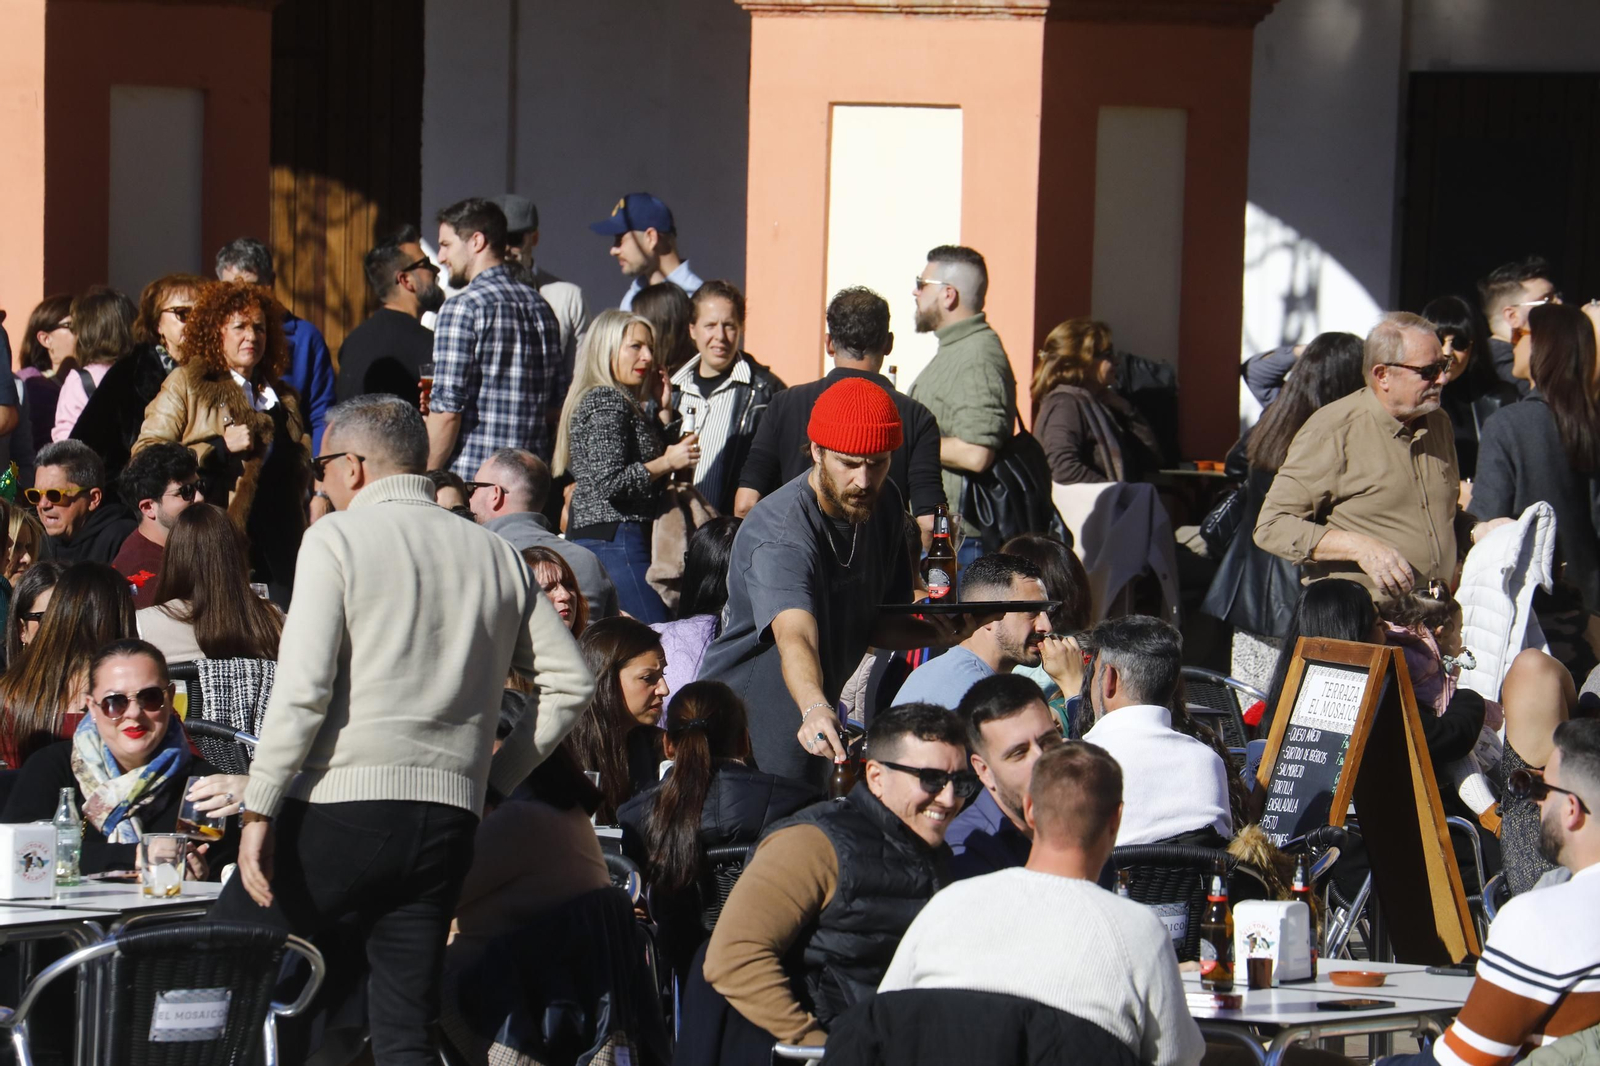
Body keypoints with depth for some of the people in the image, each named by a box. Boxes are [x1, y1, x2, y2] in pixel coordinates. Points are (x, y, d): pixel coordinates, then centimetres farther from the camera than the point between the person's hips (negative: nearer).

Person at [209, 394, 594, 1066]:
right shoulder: (496, 557, 13)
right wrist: (494, 777, 17)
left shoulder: (337, 538, -2)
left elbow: (303, 688, -12)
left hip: (338, 807, -5)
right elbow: (569, 682, 13)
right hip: (448, 819, 5)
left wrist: (258, 809, -9)